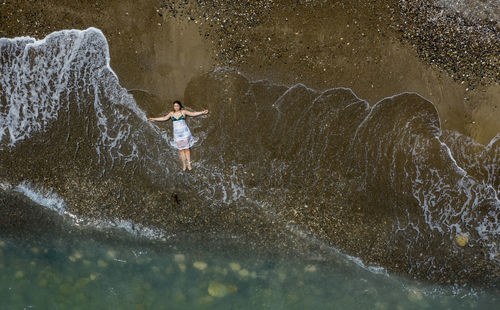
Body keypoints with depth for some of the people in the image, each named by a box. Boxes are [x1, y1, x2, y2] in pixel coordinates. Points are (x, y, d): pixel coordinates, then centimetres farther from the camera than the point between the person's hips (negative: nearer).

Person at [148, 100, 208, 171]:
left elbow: (193, 113, -4)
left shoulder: (183, 112, -1)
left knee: (186, 148, -2)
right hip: (177, 133, 2)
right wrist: (154, 119, 6)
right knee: (180, 149, 3)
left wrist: (202, 112, -12)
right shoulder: (172, 113, 6)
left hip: (185, 132, -2)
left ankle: (189, 164, 3)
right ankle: (184, 164, 8)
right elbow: (164, 118, 8)